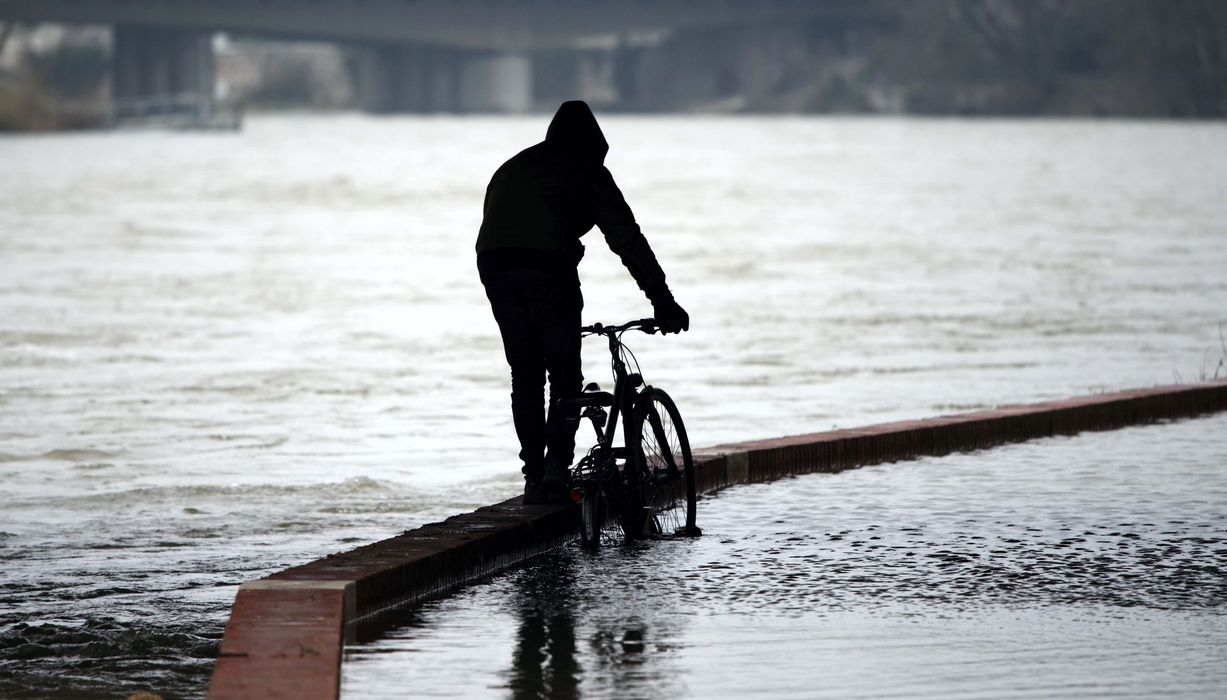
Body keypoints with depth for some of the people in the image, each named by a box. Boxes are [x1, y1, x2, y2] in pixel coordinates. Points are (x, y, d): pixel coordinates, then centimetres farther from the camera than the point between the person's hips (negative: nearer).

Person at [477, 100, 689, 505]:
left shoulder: (511, 168, 31)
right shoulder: (588, 172, 14)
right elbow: (626, 237, 7)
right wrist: (661, 298, 5)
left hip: (493, 262, 4)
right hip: (548, 263, -4)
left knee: (525, 378, 12)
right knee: (565, 376, 6)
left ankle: (534, 476, 10)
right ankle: (557, 466, -10)